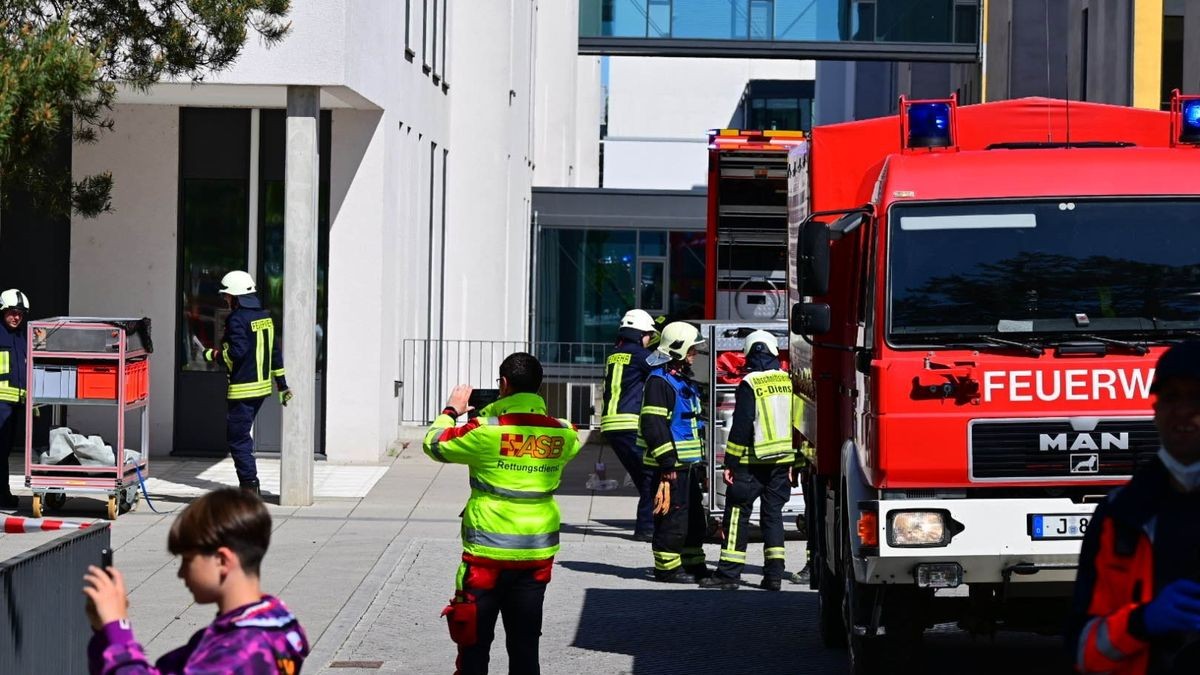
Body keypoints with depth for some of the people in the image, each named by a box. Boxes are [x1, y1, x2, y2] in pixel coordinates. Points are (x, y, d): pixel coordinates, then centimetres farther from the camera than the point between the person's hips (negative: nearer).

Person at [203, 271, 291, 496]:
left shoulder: (237, 319, -14)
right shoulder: (265, 316, 12)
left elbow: (237, 352, -23)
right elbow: (275, 351, 15)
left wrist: (214, 355, -4)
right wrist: (282, 384, 19)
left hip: (243, 389, -9)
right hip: (262, 386, 9)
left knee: (238, 437, -3)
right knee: (242, 434, 17)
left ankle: (249, 484, -6)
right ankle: (250, 484, 18)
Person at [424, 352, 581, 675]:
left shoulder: (486, 430, -15)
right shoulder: (562, 434, -2)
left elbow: (434, 444, -2)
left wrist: (451, 410, 16)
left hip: (489, 553, -4)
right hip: (538, 554, 4)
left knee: (474, 642, 6)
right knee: (525, 643, 11)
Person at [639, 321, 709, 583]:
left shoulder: (686, 381, 18)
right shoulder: (659, 381, -14)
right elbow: (654, 425, -20)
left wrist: (700, 462, 23)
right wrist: (667, 463, -22)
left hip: (689, 463, 10)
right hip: (671, 464, -10)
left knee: (694, 516, 15)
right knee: (672, 516, -5)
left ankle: (693, 564, 25)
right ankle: (667, 567, 2)